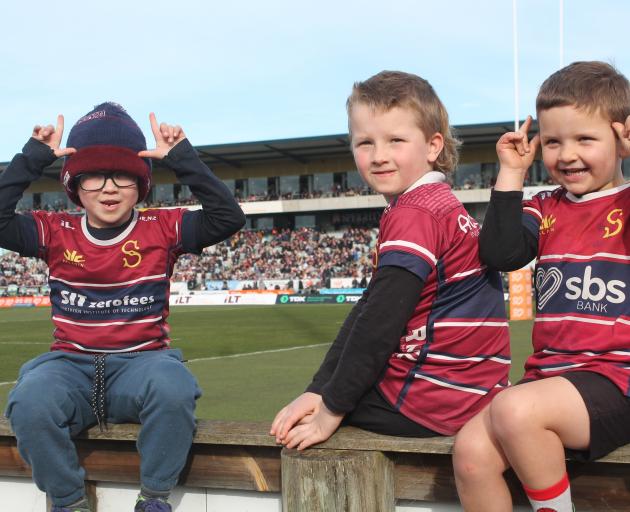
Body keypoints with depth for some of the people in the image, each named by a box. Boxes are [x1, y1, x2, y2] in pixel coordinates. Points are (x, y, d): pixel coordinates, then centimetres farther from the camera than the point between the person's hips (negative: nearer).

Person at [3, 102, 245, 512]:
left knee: (174, 389, -37)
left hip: (142, 361, -1)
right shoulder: (56, 233, 6)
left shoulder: (162, 229, 3)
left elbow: (228, 217, -7)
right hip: (72, 364, 1)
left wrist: (182, 158, -10)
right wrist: (34, 156, -7)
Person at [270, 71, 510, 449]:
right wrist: (319, 389, 6)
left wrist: (331, 409, -12)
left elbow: (380, 323, -19)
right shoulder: (441, 205, 14)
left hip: (430, 403, -9)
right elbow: (368, 312, 9)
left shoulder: (413, 215, -16)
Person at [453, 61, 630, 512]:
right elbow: (499, 254, 0)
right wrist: (511, 174, 1)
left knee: (515, 409, -31)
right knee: (472, 450, -17)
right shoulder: (546, 210, 15)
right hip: (550, 376, 5)